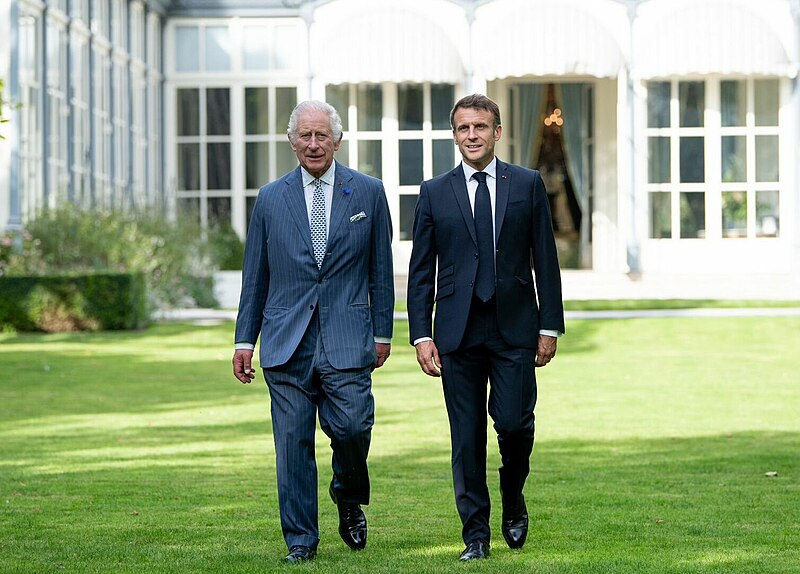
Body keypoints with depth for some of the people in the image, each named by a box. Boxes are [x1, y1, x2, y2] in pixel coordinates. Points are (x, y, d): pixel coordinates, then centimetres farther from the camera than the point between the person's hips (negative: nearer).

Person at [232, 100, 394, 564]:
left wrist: (382, 332, 6)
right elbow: (255, 277, 12)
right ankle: (301, 539, 9)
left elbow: (381, 269, 9)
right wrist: (245, 340, 8)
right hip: (287, 341, 1)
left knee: (352, 426, -13)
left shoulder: (368, 192, 7)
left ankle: (350, 499, 18)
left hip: (347, 338, -1)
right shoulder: (271, 199, 9)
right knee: (293, 441, 0)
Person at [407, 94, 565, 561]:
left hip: (514, 330, -1)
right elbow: (421, 271, 7)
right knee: (467, 436, 1)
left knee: (514, 423, -9)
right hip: (458, 332, 1)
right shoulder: (435, 193, 7)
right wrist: (421, 335, -2)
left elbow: (545, 260, 6)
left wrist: (550, 326, 1)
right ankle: (476, 534, 9)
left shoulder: (528, 185, 6)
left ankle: (514, 501, 20)